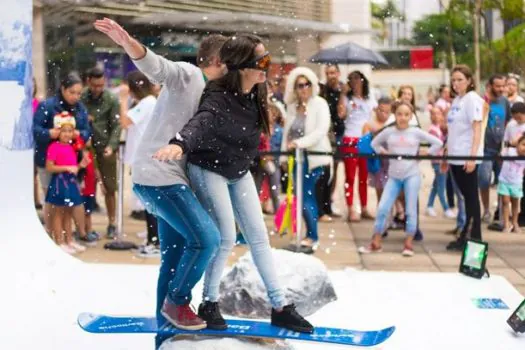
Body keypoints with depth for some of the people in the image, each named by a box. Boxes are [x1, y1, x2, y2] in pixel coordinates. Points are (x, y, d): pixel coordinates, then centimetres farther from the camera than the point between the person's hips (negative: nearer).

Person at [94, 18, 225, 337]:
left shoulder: (206, 91, 18)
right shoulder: (186, 74, -9)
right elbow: (154, 65, -28)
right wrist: (128, 42, -48)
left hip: (170, 177, 10)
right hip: (158, 175, -10)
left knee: (174, 255, 12)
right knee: (206, 238, -12)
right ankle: (177, 301, 5)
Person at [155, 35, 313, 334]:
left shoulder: (258, 92, -8)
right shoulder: (219, 97, -28)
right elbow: (201, 123, -48)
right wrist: (179, 144, -67)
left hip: (239, 172, 7)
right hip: (209, 170, -7)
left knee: (259, 235, 6)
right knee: (226, 237, -11)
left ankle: (280, 307, 12)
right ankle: (209, 304, 8)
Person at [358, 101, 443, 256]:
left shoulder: (416, 132, 0)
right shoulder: (388, 132, 3)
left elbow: (438, 143, 3)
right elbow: (375, 143, 19)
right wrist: (384, 153, 5)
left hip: (412, 175, -1)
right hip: (394, 176, 2)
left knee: (410, 210, 0)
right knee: (382, 208, -3)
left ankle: (408, 244, 10)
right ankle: (376, 243, 7)